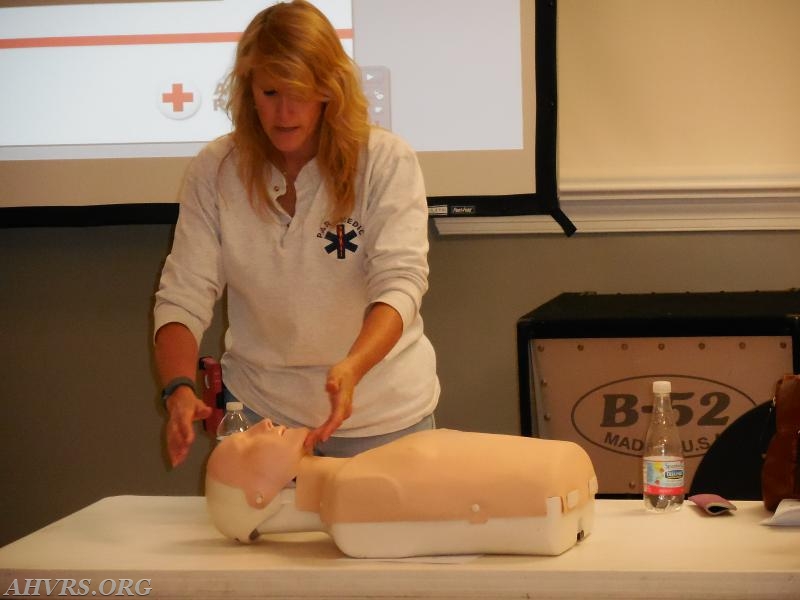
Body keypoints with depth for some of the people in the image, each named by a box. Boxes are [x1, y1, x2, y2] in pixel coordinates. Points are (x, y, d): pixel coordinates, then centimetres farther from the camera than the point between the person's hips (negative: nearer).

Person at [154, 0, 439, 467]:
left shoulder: (386, 162, -12)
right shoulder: (215, 171, -6)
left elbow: (400, 283, -21)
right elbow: (184, 297, -8)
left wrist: (350, 368, -39)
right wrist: (179, 390, -27)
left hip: (382, 412, -1)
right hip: (261, 407, 1)